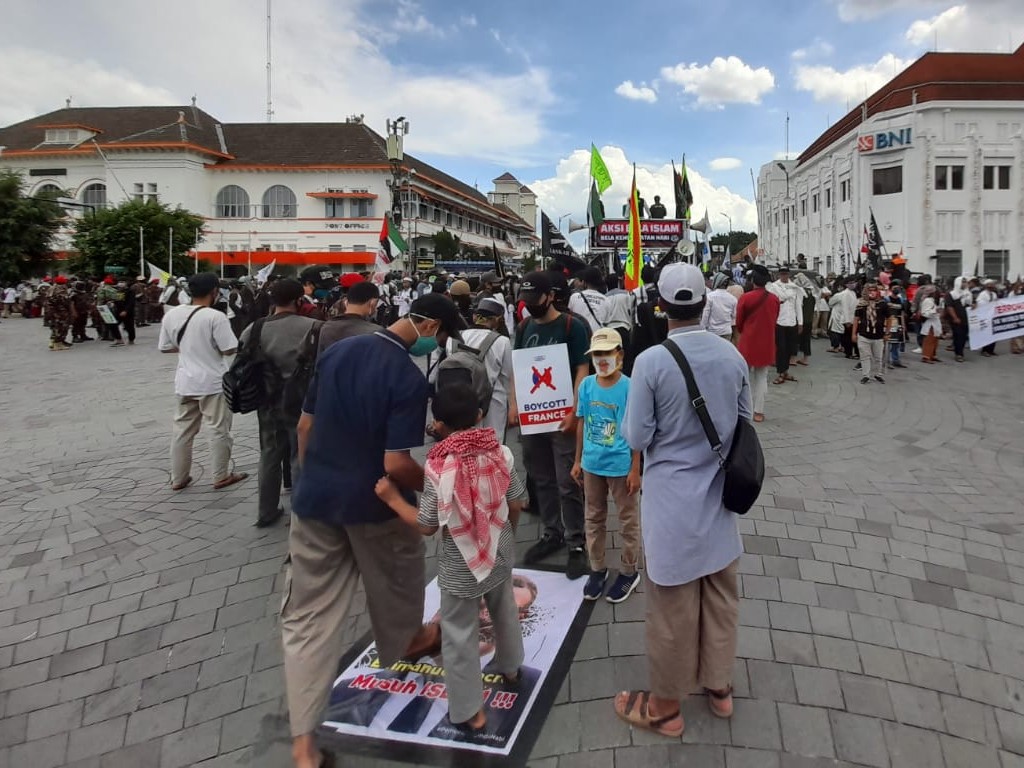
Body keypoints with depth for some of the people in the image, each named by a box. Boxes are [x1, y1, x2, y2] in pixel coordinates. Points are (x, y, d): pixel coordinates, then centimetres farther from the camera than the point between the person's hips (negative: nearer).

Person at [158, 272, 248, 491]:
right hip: (213, 382, -6)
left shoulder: (171, 314, 2)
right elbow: (229, 350, -16)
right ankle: (221, 476, 14)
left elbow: (165, 347, 9)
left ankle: (178, 478, 22)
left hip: (185, 381, 6)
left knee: (182, 430, 13)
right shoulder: (215, 317, -16)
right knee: (219, 430, 6)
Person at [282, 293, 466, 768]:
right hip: (372, 503, -5)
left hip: (316, 498, 5)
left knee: (308, 618, 8)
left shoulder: (336, 351, 0)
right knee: (396, 582, 25)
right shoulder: (409, 378, -20)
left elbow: (305, 425, 6)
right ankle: (406, 643, 53)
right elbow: (396, 464, -24)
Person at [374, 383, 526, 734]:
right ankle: (510, 666, 53)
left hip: (460, 566, -5)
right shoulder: (501, 452, -11)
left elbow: (427, 526, -18)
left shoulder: (439, 468, -24)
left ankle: (470, 712, 22)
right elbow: (516, 505, -2)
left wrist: (393, 498, -9)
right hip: (500, 553, 6)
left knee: (460, 634, 10)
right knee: (505, 610, 28)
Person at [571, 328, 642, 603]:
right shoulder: (586, 385, -2)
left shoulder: (630, 387, -14)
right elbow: (582, 424, 6)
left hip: (621, 466, -4)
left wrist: (635, 469, -10)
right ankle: (597, 569, 34)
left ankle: (629, 571, 30)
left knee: (628, 521, 12)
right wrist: (578, 461, 9)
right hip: (592, 464, 4)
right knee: (594, 518, 17)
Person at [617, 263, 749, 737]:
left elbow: (637, 438, -14)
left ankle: (665, 705, 27)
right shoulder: (732, 355, -4)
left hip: (672, 497, -5)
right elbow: (743, 420, 8)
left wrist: (630, 416, 5)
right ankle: (719, 685, 39)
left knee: (672, 605, 9)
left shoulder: (651, 362, -20)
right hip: (718, 490, 5)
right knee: (720, 594, 20)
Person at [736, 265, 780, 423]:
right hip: (767, 343, 3)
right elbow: (774, 320, 8)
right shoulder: (774, 299, -4)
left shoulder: (745, 298, -13)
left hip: (748, 342, -2)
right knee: (762, 377, 10)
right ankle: (758, 411, 9)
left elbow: (738, 322, -3)